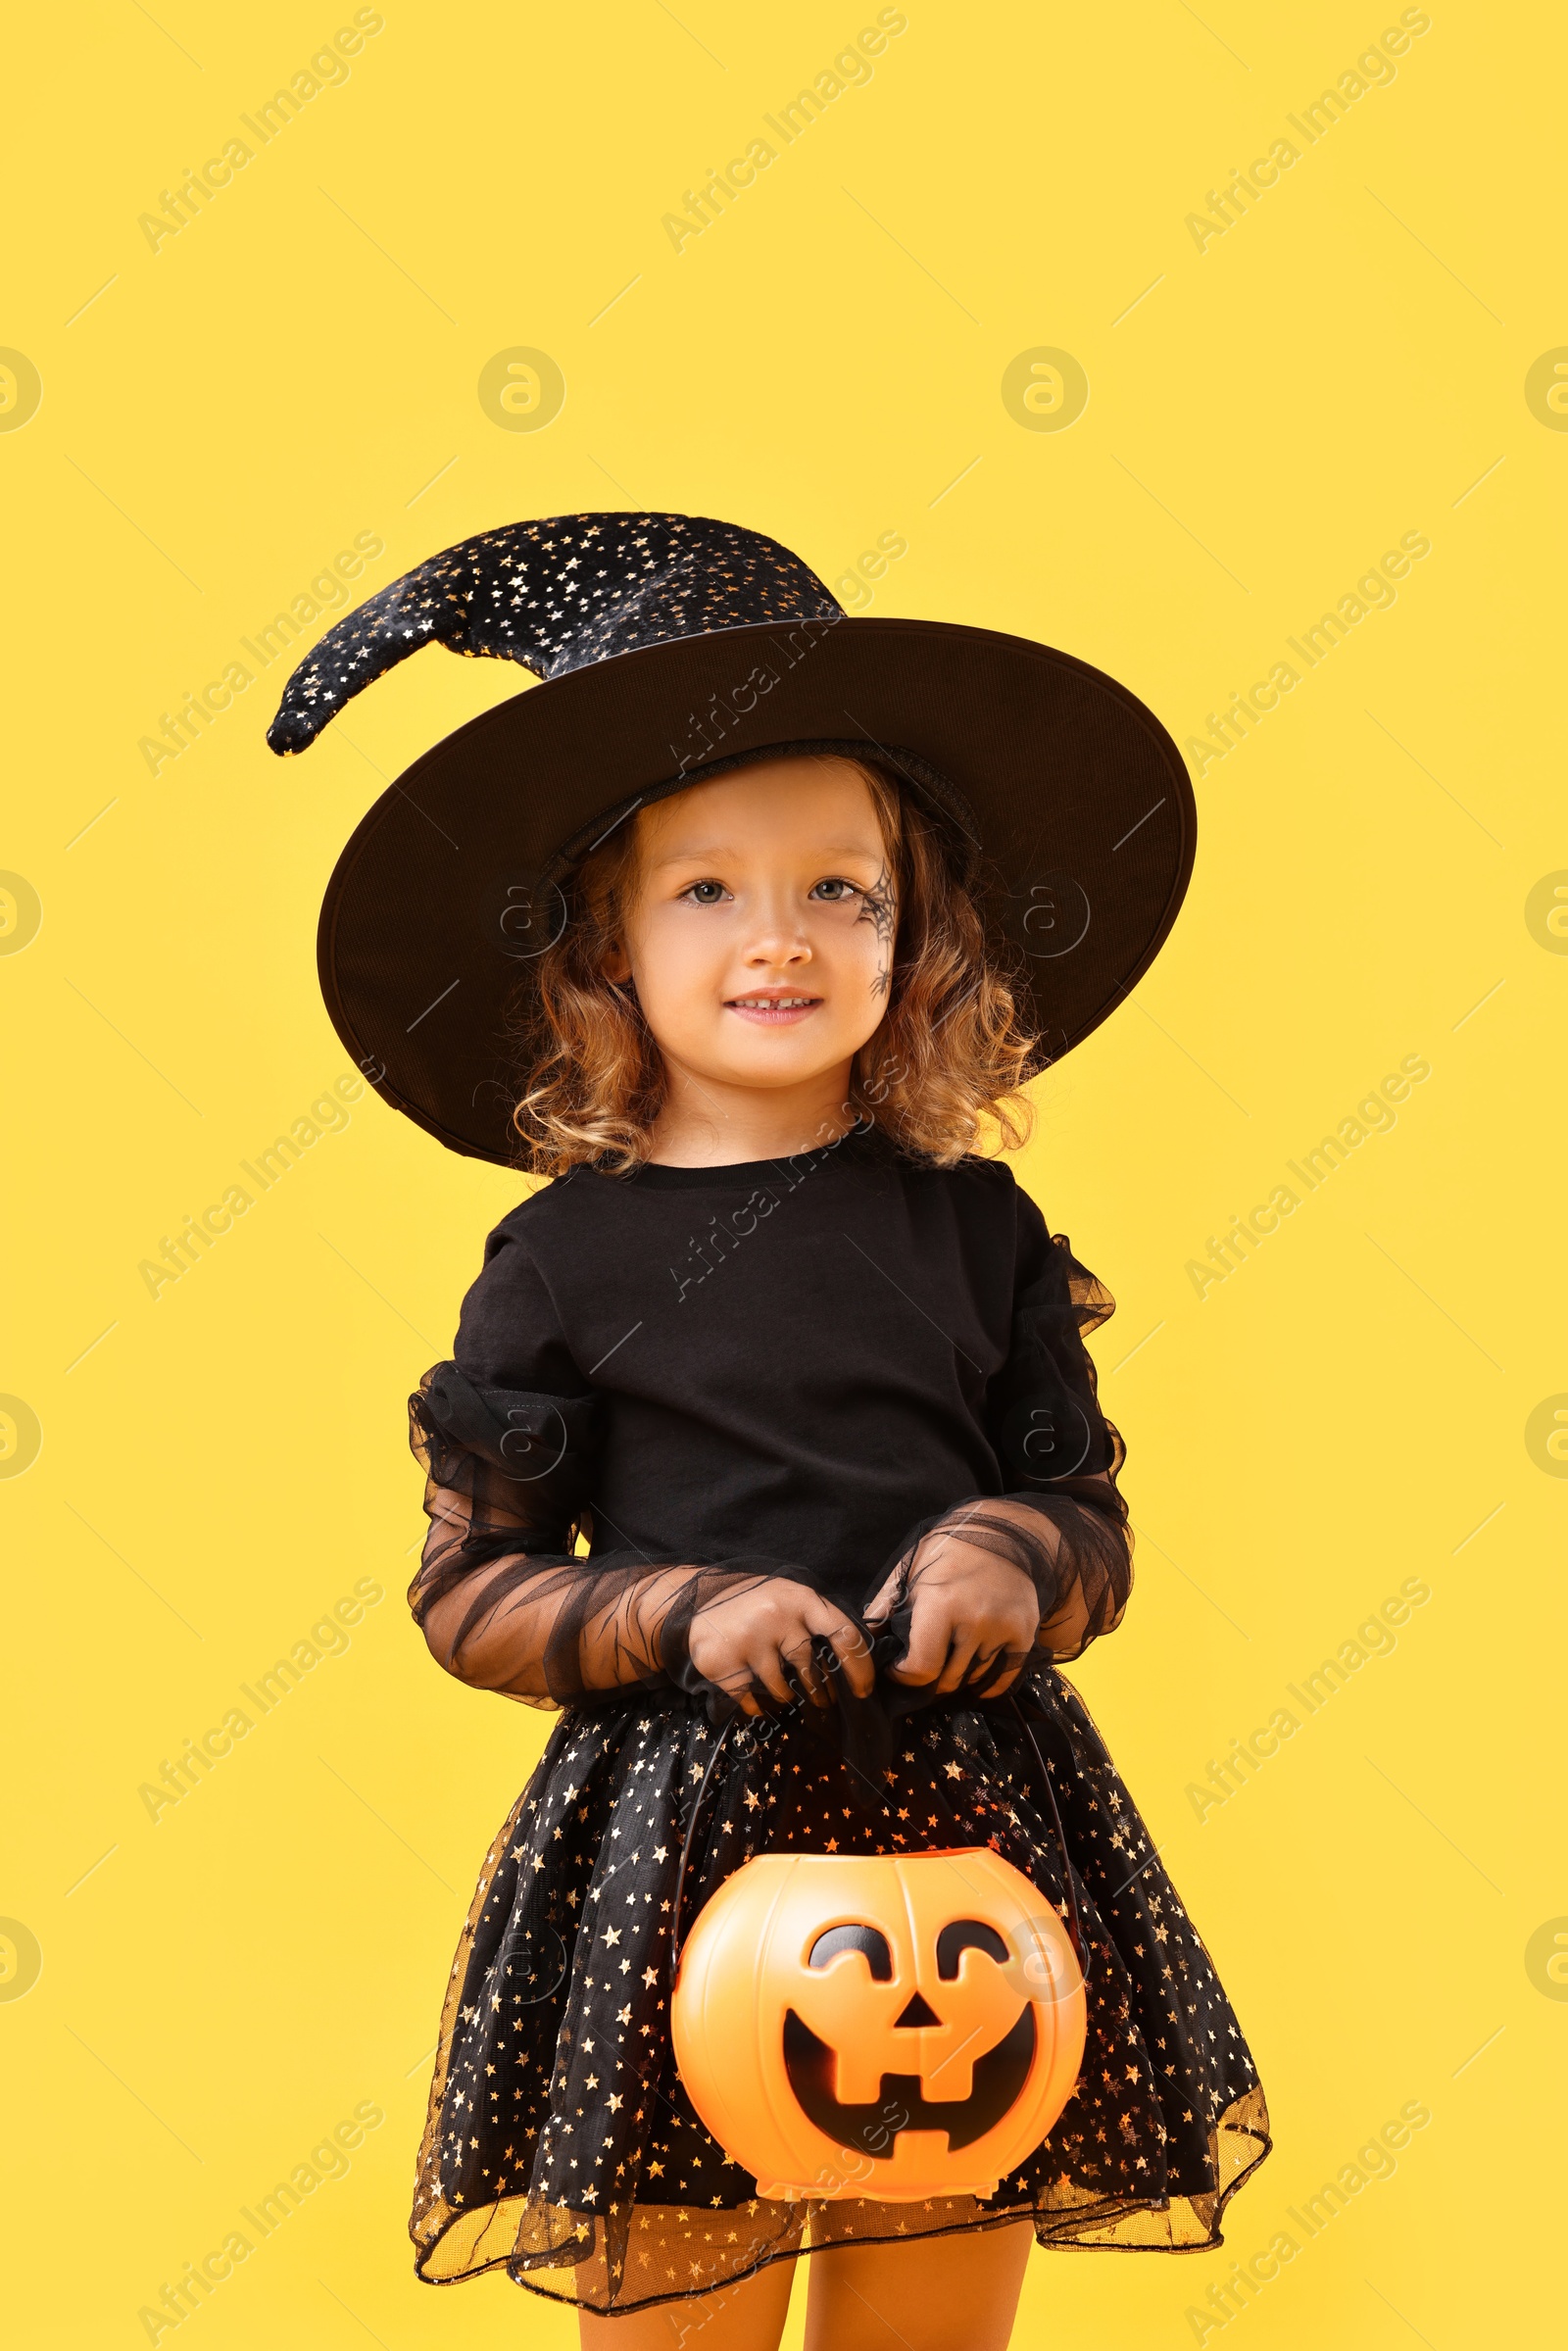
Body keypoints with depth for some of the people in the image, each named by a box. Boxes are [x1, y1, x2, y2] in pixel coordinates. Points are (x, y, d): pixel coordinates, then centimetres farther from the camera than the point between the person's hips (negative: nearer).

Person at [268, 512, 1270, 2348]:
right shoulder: (568, 1255, -1)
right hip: (672, 1831, -2)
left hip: (967, 1826, 2)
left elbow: (1094, 1521, 10)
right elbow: (468, 1589, 2)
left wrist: (1021, 1556, -12)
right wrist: (684, 1611, -13)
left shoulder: (974, 1225, 5)